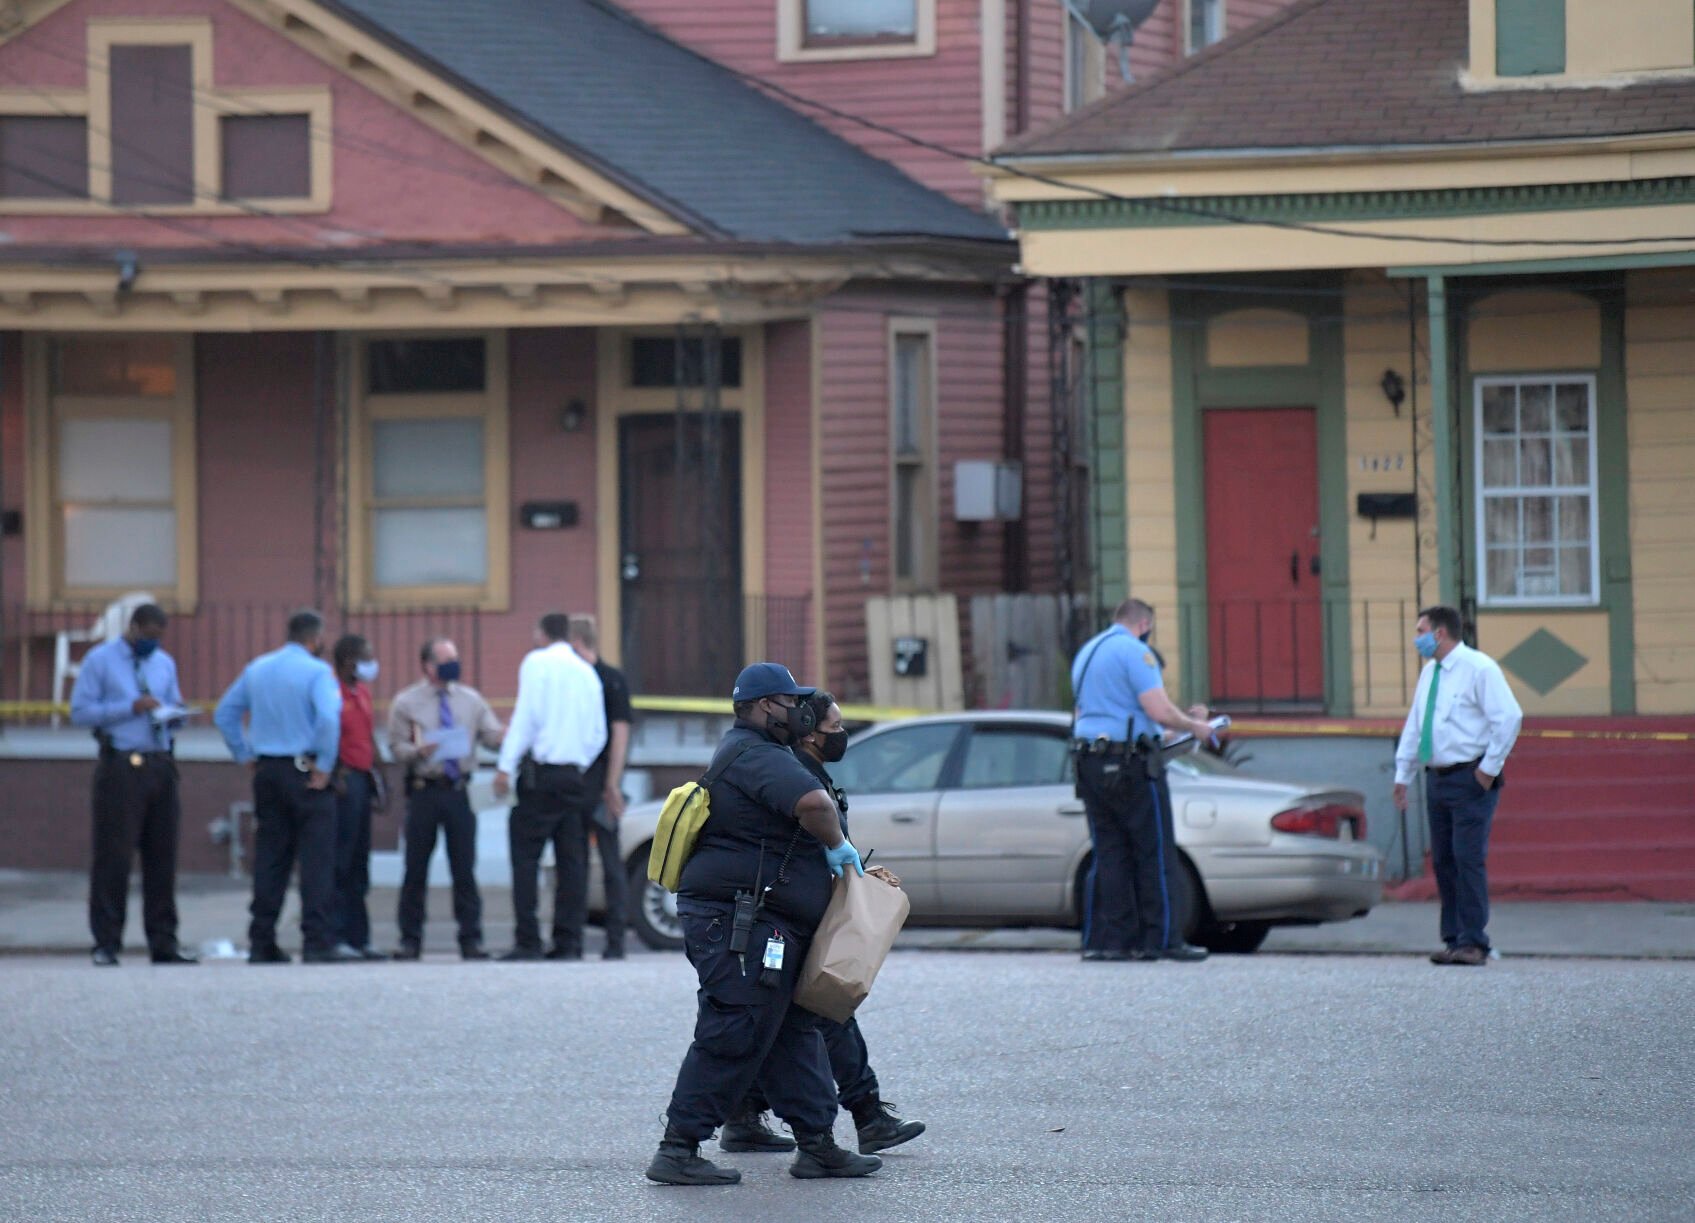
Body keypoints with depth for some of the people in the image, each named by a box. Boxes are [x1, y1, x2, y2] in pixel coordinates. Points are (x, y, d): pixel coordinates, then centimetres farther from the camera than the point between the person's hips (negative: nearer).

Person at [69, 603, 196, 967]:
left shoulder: (164, 663, 18)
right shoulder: (100, 661, 1)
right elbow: (80, 711, -4)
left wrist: (175, 714, -1)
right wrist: (130, 708, -14)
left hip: (160, 766, 5)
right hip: (120, 768, -5)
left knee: (162, 856, 4)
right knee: (114, 855, -6)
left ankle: (164, 943, 8)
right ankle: (106, 944, -1)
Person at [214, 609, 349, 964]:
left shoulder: (257, 669, 11)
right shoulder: (316, 671, -9)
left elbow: (225, 714, 15)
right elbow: (329, 718, -24)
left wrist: (246, 757, 15)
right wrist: (324, 766, -14)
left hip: (267, 772, 6)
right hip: (305, 772, -6)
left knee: (269, 858, 10)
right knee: (316, 858, -4)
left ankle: (261, 944, 10)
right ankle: (318, 942, -9)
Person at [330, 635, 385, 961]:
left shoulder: (362, 692, 18)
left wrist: (375, 778, 17)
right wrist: (335, 777, -21)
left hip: (362, 779, 9)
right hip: (344, 782, -9)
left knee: (358, 865, 11)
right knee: (340, 863, -8)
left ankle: (357, 937, 15)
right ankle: (336, 937, -6)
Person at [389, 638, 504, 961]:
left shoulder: (470, 700, 12)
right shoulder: (406, 703, 4)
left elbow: (493, 736, 5)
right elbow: (396, 748, 1)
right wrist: (417, 752, -20)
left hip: (458, 791, 2)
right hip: (423, 791, -2)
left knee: (465, 868, 0)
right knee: (416, 868, 1)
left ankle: (471, 939, 4)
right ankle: (410, 939, 9)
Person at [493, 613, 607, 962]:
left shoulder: (537, 662, -2)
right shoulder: (587, 672, 15)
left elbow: (526, 717, -11)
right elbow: (599, 733, 13)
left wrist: (506, 766, -12)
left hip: (541, 773, -6)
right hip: (577, 774, 6)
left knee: (525, 857, -4)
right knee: (571, 861, 6)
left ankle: (528, 942, -11)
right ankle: (569, 943, 3)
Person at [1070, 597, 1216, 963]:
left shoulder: (1087, 652, 19)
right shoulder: (1135, 651, -9)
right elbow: (1160, 711, -18)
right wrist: (1194, 726, 0)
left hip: (1090, 764, 8)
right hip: (1131, 763, -8)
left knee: (1110, 854, 9)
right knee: (1155, 854, -2)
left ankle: (1102, 940, 4)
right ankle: (1161, 940, -2)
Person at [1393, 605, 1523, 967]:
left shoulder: (1478, 668, -9)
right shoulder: (1429, 673, 15)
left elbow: (1509, 717, -15)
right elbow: (1414, 725, 23)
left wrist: (1489, 767, -14)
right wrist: (1403, 774, 19)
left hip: (1471, 780, -8)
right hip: (1437, 779, 8)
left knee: (1468, 859, -11)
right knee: (1443, 861, 6)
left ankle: (1473, 944, -10)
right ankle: (1454, 940, 10)